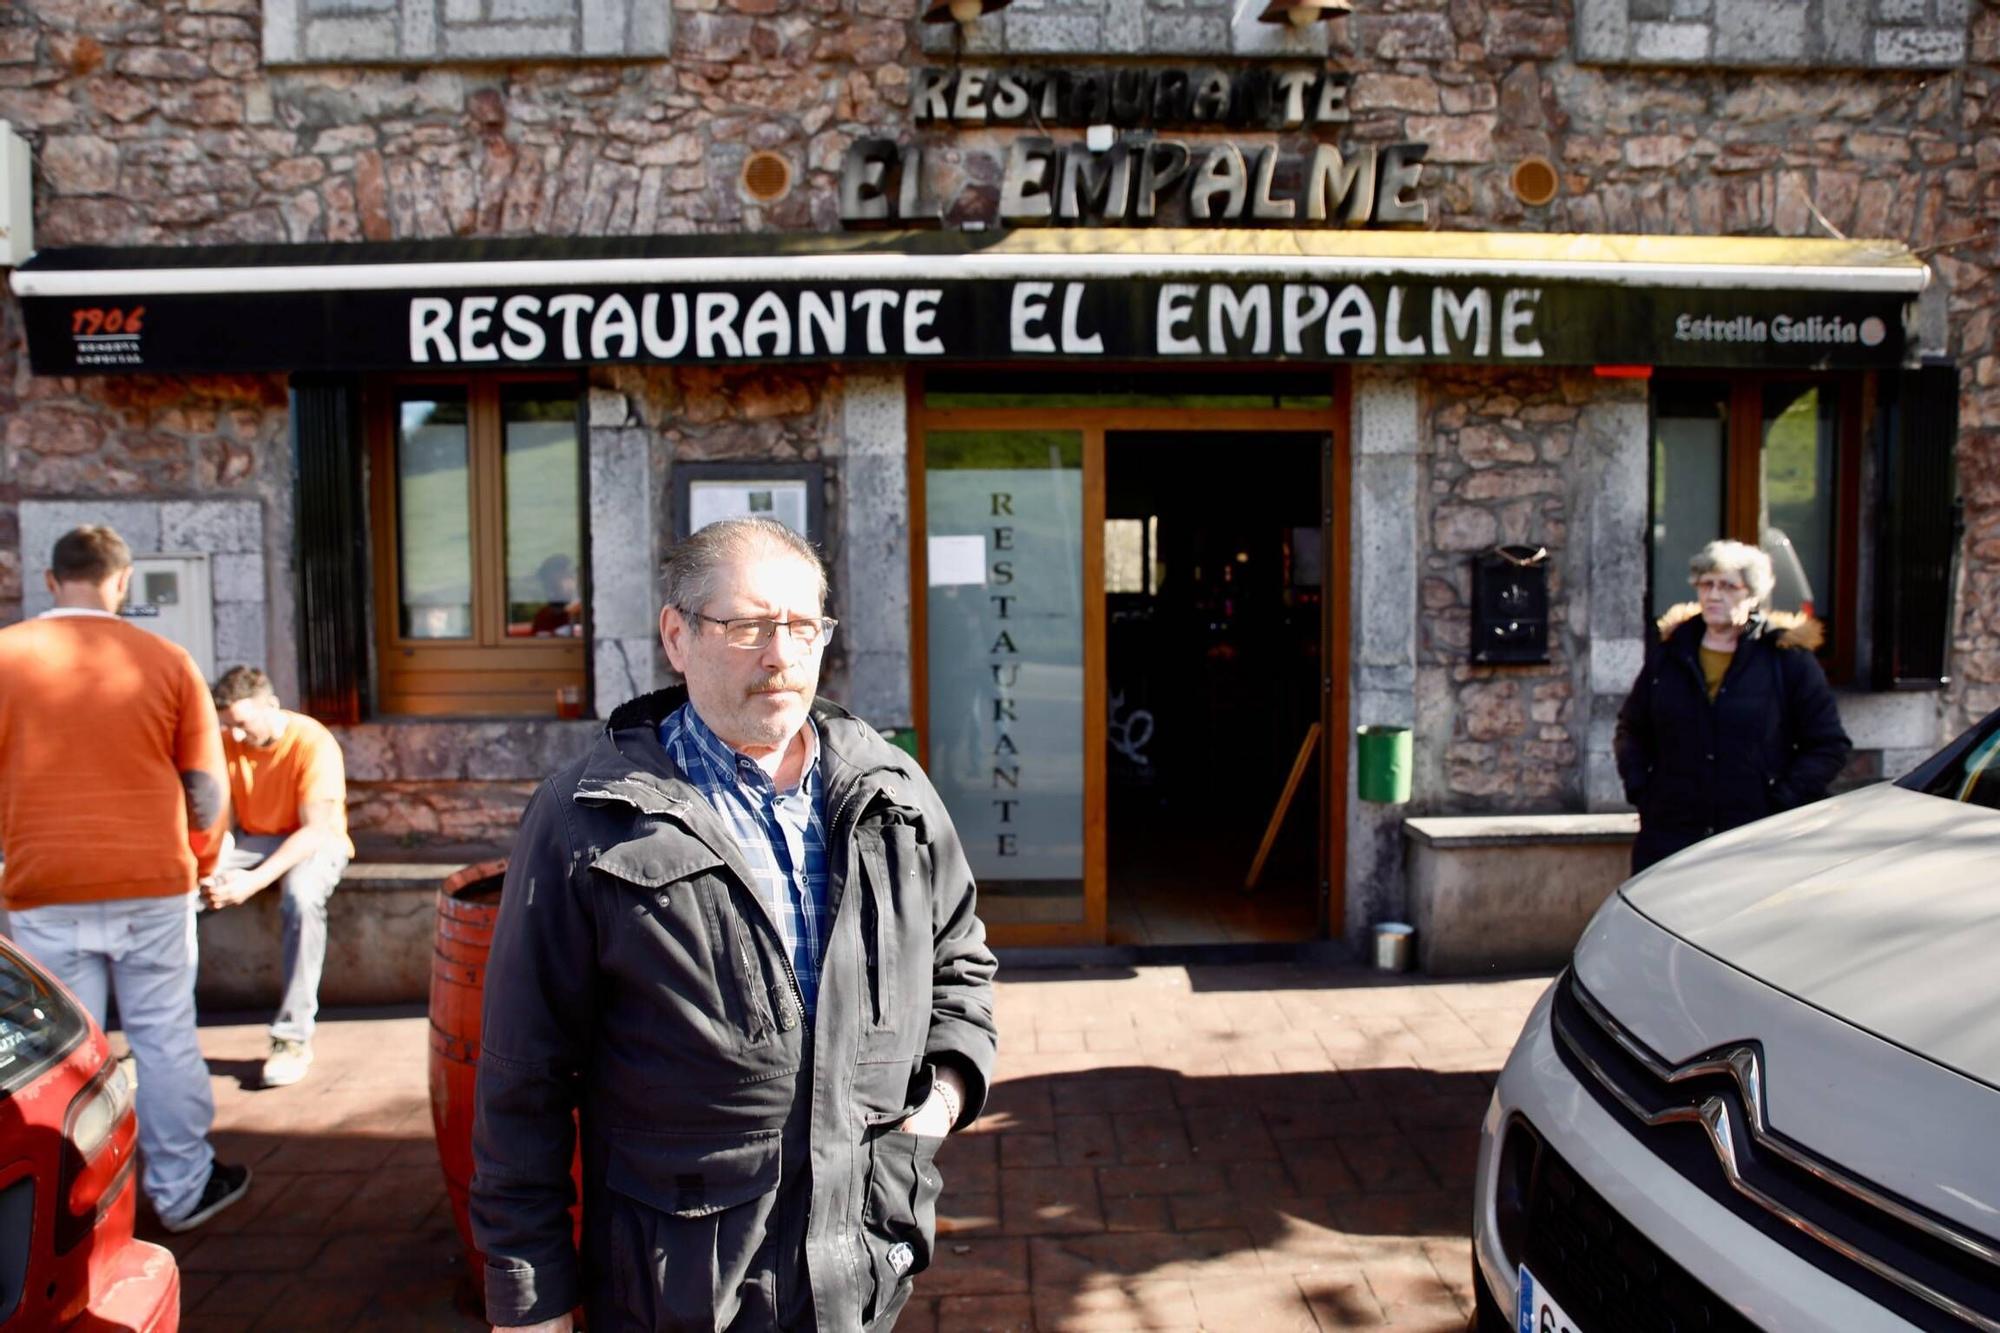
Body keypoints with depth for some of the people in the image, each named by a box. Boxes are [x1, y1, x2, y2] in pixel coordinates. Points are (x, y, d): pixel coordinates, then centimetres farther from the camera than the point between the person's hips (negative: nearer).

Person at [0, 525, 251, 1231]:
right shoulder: (166, 659, -3)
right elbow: (207, 784, 1)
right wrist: (200, 860, 18)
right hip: (153, 883, 0)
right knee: (164, 1040, 10)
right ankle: (182, 1188, 20)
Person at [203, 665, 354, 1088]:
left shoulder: (313, 743, -20)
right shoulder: (227, 743, -4)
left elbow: (315, 830, -24)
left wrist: (255, 880, -34)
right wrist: (211, 869, -25)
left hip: (315, 841, -5)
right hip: (252, 840, 5)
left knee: (301, 895, -38)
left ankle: (293, 1037, -30)